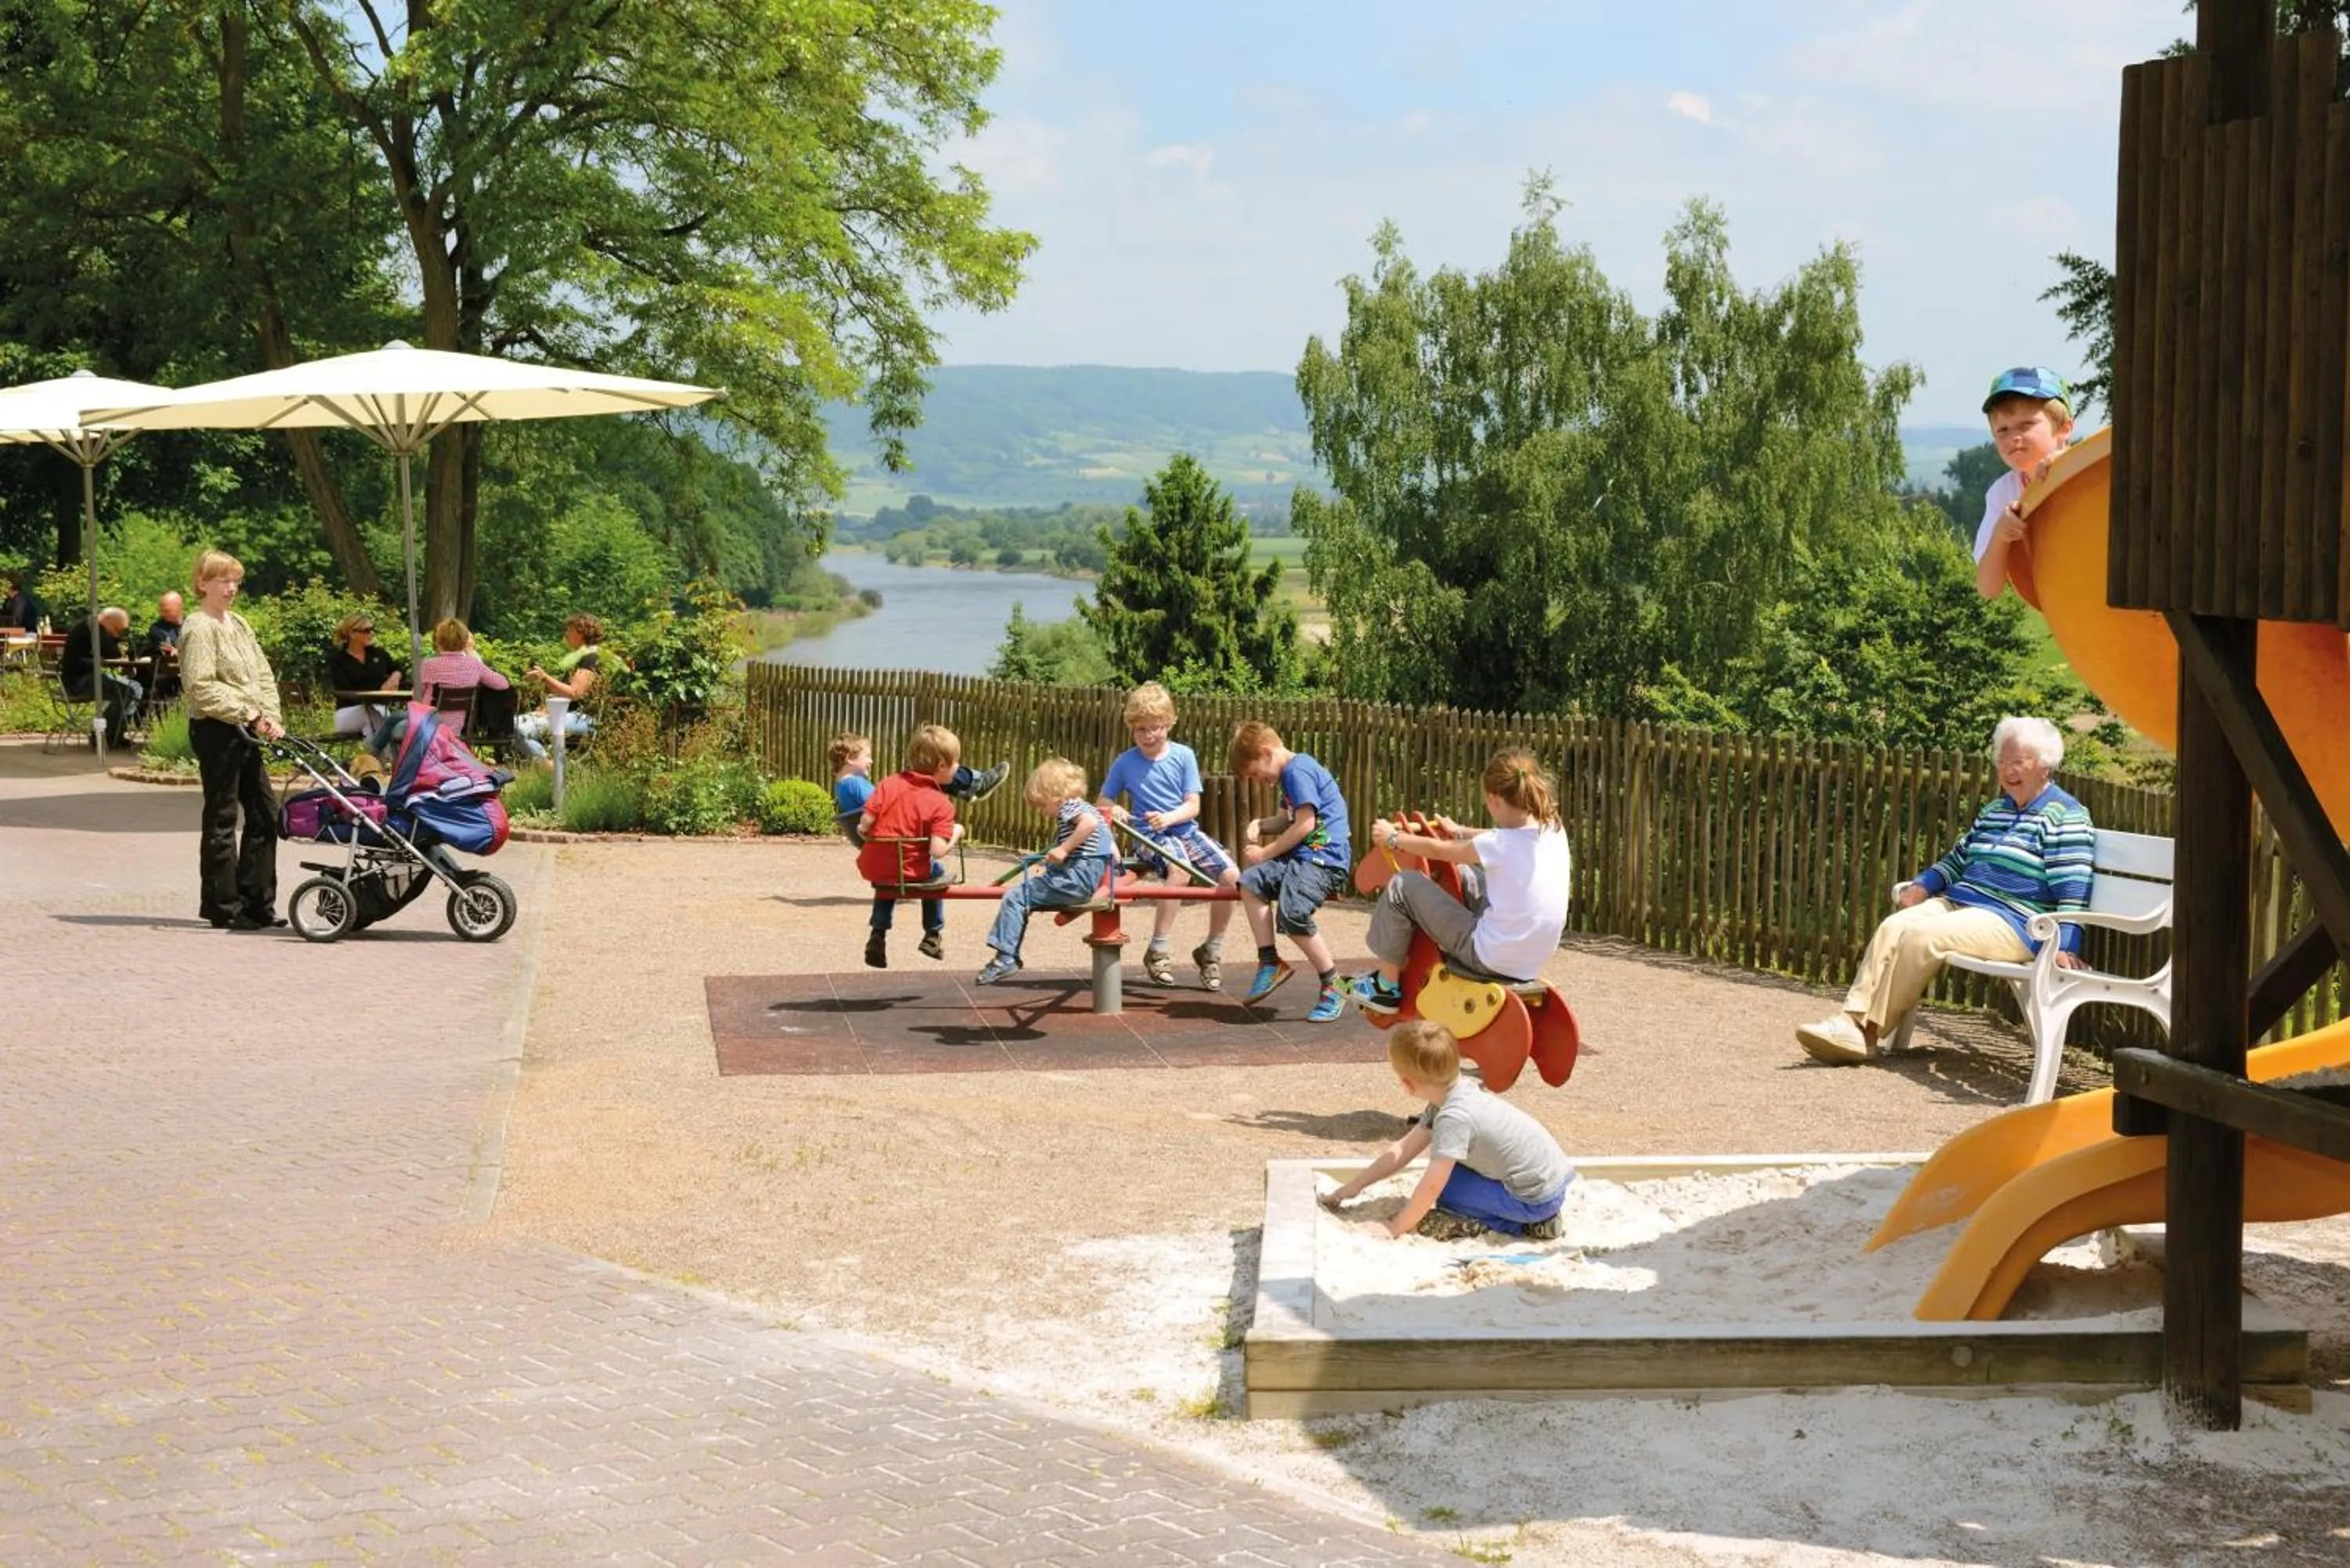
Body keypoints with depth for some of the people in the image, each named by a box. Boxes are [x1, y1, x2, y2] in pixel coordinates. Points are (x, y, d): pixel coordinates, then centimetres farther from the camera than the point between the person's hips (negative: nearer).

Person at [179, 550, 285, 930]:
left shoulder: (238, 624, 16)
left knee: (264, 814, 9)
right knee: (222, 819, -2)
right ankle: (223, 906, 5)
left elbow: (263, 674, 15)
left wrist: (271, 715, 0)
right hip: (216, 730, -8)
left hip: (247, 731, 8)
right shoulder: (199, 628, -10)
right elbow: (201, 687, -19)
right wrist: (248, 713, -20)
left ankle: (257, 901, 15)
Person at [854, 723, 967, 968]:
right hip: (908, 872, -3)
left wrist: (863, 831, 16)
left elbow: (865, 822, -8)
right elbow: (937, 851, -20)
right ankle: (933, 935, 32)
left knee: (885, 882, 38)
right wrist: (956, 833, -1)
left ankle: (878, 936, 30)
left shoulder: (889, 783, -2)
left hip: (871, 866, 4)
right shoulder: (941, 805, -12)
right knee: (936, 872, 30)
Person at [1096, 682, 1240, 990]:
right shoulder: (1125, 763, 0)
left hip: (1186, 831, 3)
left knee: (1231, 875, -19)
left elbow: (1192, 806, -2)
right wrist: (1113, 810, -17)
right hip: (1152, 838, -3)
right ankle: (1157, 952, -27)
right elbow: (1101, 805, 6)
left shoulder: (1183, 756, 1)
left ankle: (1211, 951, 2)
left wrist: (1169, 818, -22)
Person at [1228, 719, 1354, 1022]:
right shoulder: (1291, 773, 21)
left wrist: (1266, 853, -8)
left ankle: (1333, 986, -11)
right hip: (1302, 855, 10)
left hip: (1324, 858, -10)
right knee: (1251, 881, -5)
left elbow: (1305, 825, -17)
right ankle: (1269, 962, -4)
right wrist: (1260, 825, 8)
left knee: (1292, 913, -25)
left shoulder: (1299, 771, -11)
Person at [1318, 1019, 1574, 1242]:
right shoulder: (1458, 1092, 6)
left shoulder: (1454, 1117, -22)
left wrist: (1397, 1229, -11)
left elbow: (1432, 1186, -22)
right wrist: (1352, 1188, 11)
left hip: (1538, 1198, -9)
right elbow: (1402, 1150, 10)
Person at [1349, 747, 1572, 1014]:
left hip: (1491, 958, -8)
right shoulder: (1554, 830, -3)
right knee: (1465, 875, 29)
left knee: (1403, 886, 2)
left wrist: (1393, 838, 12)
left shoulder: (1501, 845, -22)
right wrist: (1461, 833, 33)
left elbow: (1437, 851, -5)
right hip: (1533, 959, 8)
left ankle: (1387, 987, 15)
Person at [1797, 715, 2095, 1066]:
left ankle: (1868, 1032, -20)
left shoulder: (2065, 817, -5)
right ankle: (1853, 1021, -26)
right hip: (1958, 903, 8)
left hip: (2011, 923, -8)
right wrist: (1923, 885, 10)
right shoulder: (1994, 810, 21)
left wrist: (2064, 946, -25)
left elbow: (2072, 891, -14)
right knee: (1893, 927, -17)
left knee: (1921, 935, -27)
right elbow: (1958, 859, 29)